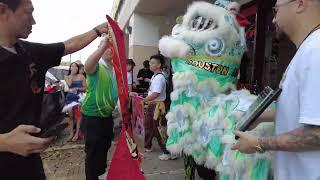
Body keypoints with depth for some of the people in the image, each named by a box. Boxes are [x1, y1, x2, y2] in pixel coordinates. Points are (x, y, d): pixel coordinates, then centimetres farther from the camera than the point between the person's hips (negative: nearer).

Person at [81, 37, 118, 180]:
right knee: (93, 152, 5)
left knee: (105, 148, 24)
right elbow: (87, 66, -39)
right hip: (92, 117, -7)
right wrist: (104, 44, -42)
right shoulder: (97, 66, -14)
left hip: (108, 116, 7)